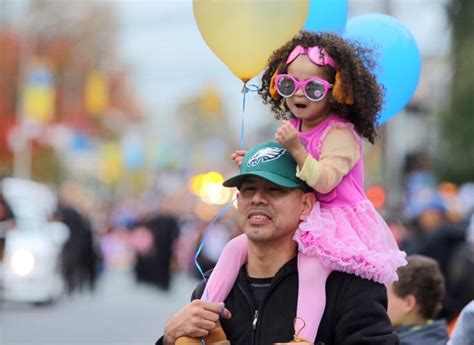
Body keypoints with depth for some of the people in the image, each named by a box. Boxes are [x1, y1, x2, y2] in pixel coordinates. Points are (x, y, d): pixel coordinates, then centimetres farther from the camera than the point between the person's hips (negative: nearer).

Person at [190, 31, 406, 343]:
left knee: (310, 267, -36)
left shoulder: (340, 134, -13)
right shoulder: (294, 128, 10)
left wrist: (297, 149, -36)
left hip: (335, 221, -8)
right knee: (236, 247, -3)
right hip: (298, 221, 8)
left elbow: (324, 181, -27)